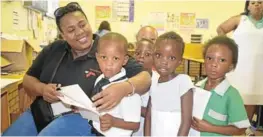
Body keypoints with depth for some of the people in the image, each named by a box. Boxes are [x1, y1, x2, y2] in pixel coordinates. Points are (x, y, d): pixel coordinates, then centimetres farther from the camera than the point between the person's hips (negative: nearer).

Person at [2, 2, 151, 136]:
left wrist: (124, 88, -35)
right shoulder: (53, 50, 8)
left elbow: (146, 77, -12)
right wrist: (42, 89, -10)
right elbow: (28, 79, 14)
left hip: (81, 118, -5)